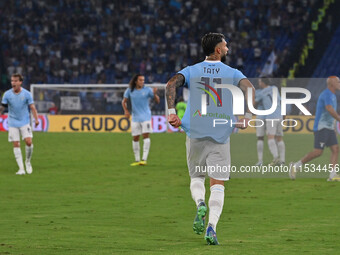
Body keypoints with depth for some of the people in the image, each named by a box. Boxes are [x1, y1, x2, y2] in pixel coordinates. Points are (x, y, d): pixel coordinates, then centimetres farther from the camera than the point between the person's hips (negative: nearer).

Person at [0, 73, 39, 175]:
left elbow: (32, 107, -3)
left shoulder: (26, 94, -4)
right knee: (16, 145, -4)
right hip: (13, 123, 1)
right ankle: (21, 168, -1)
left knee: (28, 142, -14)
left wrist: (36, 119, -13)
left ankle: (28, 161, 13)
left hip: (25, 122, -1)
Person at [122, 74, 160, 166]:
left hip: (146, 117, -2)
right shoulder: (130, 90, 4)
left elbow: (157, 101, 1)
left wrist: (155, 94, -19)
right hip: (135, 117, 2)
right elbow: (124, 101, 14)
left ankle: (144, 159, -15)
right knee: (135, 138, 4)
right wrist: (126, 110, -4)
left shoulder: (147, 90, -1)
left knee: (146, 136, -13)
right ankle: (137, 160, 14)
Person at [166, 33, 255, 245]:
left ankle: (200, 203, -14)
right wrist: (247, 118, -9)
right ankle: (212, 227, -14)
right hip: (221, 135, -1)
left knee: (196, 177, 18)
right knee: (218, 184, 2)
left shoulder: (191, 71, 8)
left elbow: (172, 84, -9)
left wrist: (172, 112, -12)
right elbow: (250, 89, -12)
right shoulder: (232, 73, 5)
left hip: (195, 134, 1)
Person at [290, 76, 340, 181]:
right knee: (318, 152, -12)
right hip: (322, 127, -10)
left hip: (328, 128, 10)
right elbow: (330, 109, -28)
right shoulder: (327, 94, -13)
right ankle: (295, 166, -1)